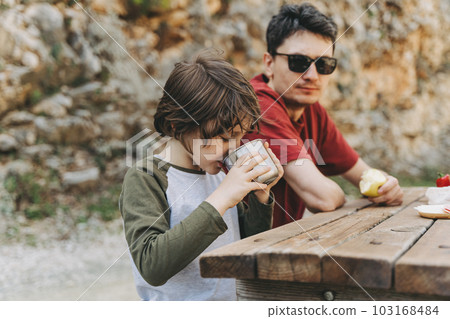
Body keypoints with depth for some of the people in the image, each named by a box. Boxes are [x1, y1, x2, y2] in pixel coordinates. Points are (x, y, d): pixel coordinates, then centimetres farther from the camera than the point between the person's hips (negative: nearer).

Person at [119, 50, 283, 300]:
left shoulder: (219, 174, 7)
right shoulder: (144, 179, -11)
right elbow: (152, 266, -24)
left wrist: (261, 198, -2)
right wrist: (220, 199, -24)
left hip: (233, 299, 4)